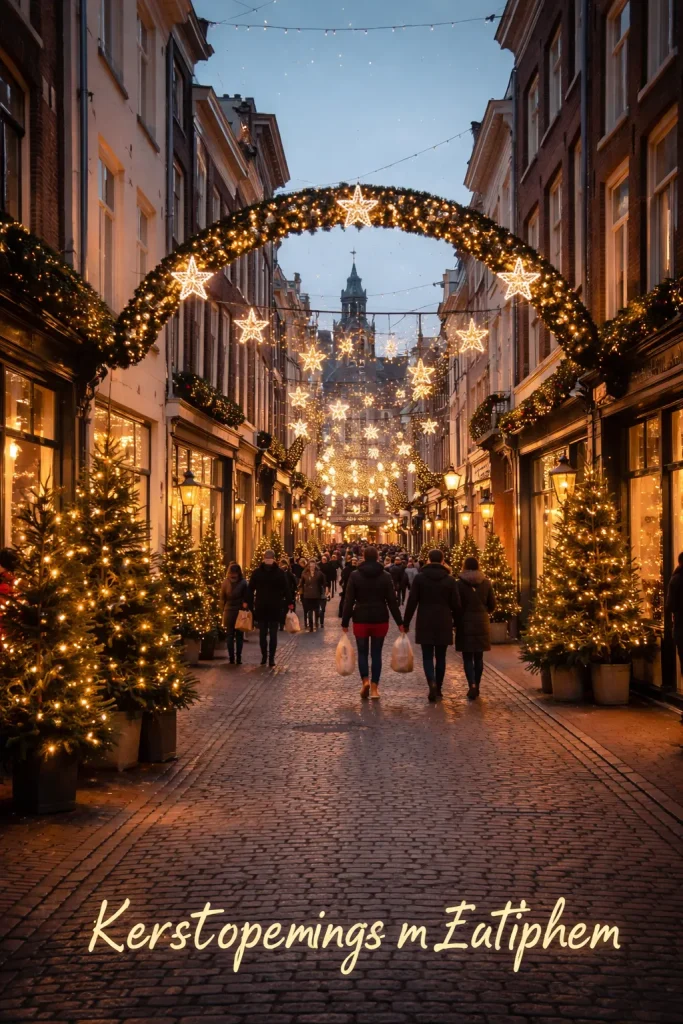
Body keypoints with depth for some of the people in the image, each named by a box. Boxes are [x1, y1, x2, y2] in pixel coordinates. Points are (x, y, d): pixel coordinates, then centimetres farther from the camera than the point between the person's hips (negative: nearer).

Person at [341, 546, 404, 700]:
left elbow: (348, 601, -5)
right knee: (376, 653, 9)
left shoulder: (355, 575, -3)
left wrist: (345, 622, 1)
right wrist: (400, 622, 6)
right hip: (380, 619, 1)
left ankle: (365, 680, -9)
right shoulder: (385, 576, -1)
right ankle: (374, 686, 7)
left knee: (362, 652, 11)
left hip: (361, 619, -1)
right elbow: (392, 601, -1)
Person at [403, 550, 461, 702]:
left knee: (427, 656, 3)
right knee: (440, 657, 11)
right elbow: (456, 604, 0)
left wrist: (406, 622, 1)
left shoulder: (420, 578, -4)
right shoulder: (449, 580, 0)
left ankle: (432, 683, -20)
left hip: (425, 623, -1)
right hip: (444, 624, 1)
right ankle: (438, 688, 16)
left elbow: (412, 602, -5)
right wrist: (455, 621, 14)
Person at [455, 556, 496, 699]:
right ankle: (476, 686, 17)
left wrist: (456, 622, 4)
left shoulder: (460, 584, -10)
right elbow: (492, 605, 4)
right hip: (482, 624, 3)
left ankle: (472, 684, -16)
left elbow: (457, 605, -9)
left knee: (467, 657, 2)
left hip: (465, 624, -3)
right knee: (478, 657, 12)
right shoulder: (486, 583, 0)